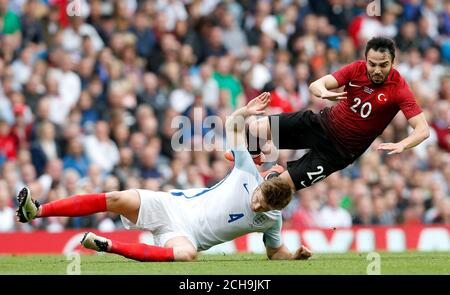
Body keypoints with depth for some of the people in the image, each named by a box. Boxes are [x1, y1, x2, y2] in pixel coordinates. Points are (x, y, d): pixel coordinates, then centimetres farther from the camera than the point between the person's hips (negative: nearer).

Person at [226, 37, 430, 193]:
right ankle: (255, 157, 25)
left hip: (339, 151, -3)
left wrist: (401, 145, -46)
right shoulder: (357, 69, -11)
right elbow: (316, 85, -15)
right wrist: (324, 93, -40)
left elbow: (422, 130, -27)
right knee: (255, 129, -11)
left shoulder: (398, 89, -21)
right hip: (320, 124, 3)